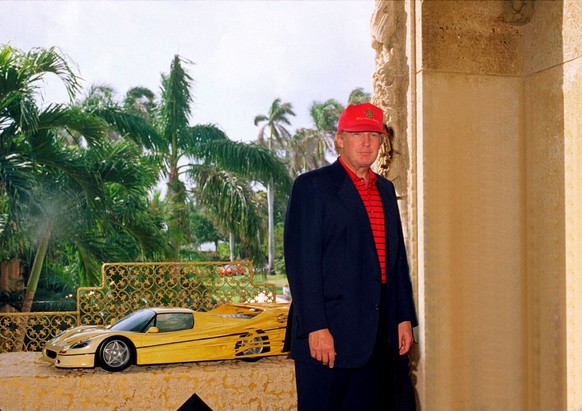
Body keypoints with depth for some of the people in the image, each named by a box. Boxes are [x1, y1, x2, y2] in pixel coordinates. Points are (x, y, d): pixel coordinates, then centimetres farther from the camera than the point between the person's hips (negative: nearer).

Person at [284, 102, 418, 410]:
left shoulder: (386, 189, 17)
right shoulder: (312, 186, -5)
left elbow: (397, 257, 18)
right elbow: (301, 261, -12)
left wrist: (405, 317, 11)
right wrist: (315, 327, -17)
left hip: (380, 335, 7)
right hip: (329, 330, -6)